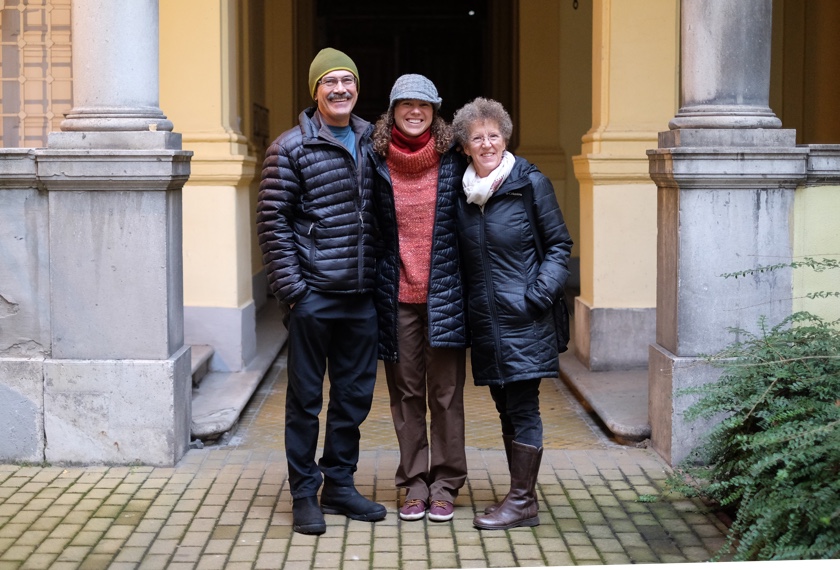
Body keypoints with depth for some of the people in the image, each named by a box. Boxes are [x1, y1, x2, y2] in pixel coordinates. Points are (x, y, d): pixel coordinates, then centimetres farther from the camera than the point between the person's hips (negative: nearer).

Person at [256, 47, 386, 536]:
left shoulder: (371, 142, 9)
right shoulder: (291, 148, -5)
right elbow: (272, 221, -6)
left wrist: (381, 278, 11)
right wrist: (290, 288, -11)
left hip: (361, 295, 5)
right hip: (313, 294, -5)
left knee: (355, 394, 12)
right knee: (306, 396, 3)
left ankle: (340, 484, 25)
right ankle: (304, 494, 14)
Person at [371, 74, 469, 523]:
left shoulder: (453, 161, 2)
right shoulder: (376, 162, 1)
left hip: (444, 294, -1)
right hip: (396, 296, 1)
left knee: (445, 394, 3)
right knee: (405, 394, 7)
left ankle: (445, 484, 14)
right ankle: (414, 484, 18)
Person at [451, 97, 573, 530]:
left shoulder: (530, 183, -4)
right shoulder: (462, 193, 10)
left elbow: (559, 244, -2)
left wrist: (539, 295, -12)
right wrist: (465, 301, 9)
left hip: (523, 317, -5)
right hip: (484, 320, 6)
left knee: (523, 408, -4)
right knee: (505, 409, 11)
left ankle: (523, 502, 3)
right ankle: (518, 496, 19)